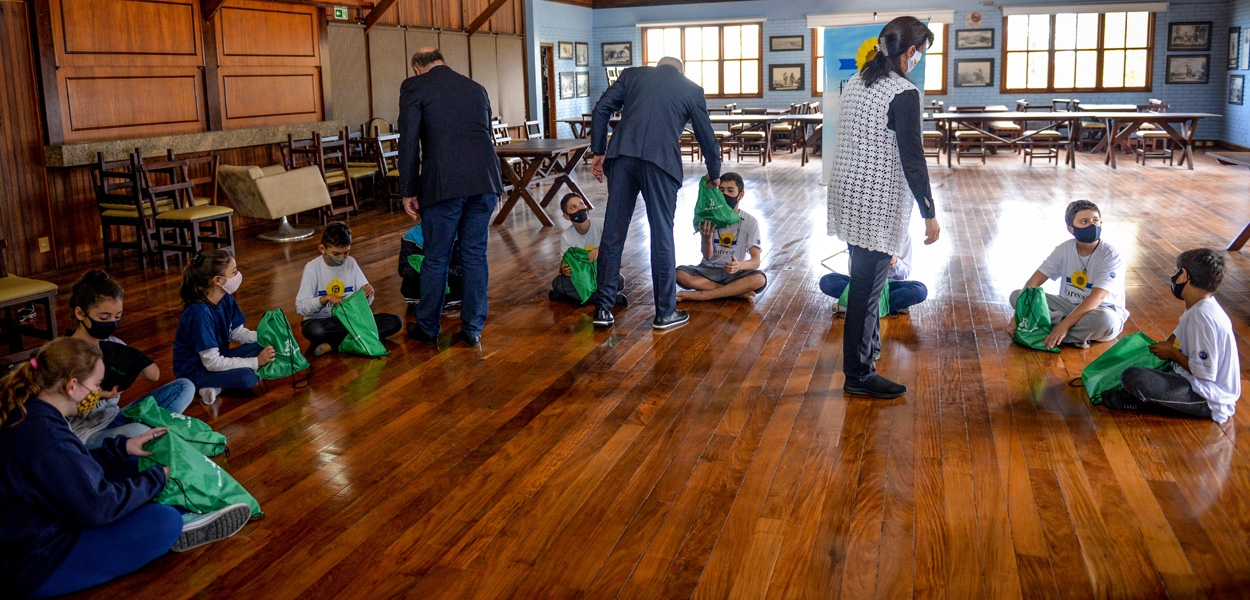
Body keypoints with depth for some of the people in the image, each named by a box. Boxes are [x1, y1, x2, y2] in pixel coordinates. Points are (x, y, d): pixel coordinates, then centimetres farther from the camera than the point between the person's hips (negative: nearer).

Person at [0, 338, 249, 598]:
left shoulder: (26, 414, -2)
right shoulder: (43, 436, -32)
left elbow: (75, 467, 14)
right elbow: (99, 507, -26)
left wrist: (122, 447, 6)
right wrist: (157, 478, -11)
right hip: (35, 567, -10)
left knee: (133, 467, 13)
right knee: (165, 522, -18)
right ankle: (178, 530, 13)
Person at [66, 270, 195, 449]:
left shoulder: (112, 345, 2)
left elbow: (154, 375, 4)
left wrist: (139, 361, -17)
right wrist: (95, 396, -26)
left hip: (115, 419, 8)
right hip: (85, 435, -7)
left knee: (184, 387, 3)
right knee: (138, 431, -39)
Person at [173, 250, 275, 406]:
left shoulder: (226, 299, -5)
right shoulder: (200, 313, -30)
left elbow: (238, 332, 6)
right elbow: (212, 363, -29)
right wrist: (255, 362, -26)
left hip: (217, 359, 9)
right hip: (194, 371, -9)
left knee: (263, 347, -8)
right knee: (246, 377, -33)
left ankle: (218, 385, -9)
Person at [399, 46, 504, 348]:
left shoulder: (414, 86, 5)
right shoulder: (476, 88, 21)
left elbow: (409, 142, -2)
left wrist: (408, 191, 3)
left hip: (444, 184, -4)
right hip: (485, 181, 5)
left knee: (436, 258, 8)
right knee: (475, 254, 13)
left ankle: (428, 327, 23)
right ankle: (473, 329, 18)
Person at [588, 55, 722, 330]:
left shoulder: (633, 75, 21)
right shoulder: (692, 89, 18)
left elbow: (602, 109, 10)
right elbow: (706, 135, 23)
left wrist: (598, 152, 14)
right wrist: (714, 174, 36)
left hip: (622, 156, 2)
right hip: (661, 161, -2)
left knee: (612, 234, 7)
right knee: (662, 236, 6)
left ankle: (603, 309, 13)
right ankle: (665, 313, 14)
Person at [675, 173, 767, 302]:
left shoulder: (750, 222, -6)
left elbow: (756, 261, -13)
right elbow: (707, 256, -6)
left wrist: (740, 265, -37)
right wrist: (707, 238, -28)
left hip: (735, 273, -1)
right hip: (710, 270, 1)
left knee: (760, 279, -33)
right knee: (680, 274, -28)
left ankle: (703, 294, -27)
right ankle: (738, 292, -24)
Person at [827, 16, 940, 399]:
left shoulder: (854, 83, 7)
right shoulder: (903, 93, -17)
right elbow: (912, 160, -17)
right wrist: (929, 214, -11)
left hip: (847, 195, 8)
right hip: (877, 204, -8)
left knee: (866, 279, 25)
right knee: (867, 286, 0)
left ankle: (868, 337, 45)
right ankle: (859, 375, 9)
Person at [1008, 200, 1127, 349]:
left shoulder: (1110, 255, -18)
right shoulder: (1064, 249, -4)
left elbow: (1097, 297, -27)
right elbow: (1036, 278, -7)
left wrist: (1065, 325, -37)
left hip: (1102, 309, -5)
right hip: (1068, 305, 5)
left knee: (1104, 319, -42)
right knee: (1016, 295, -12)